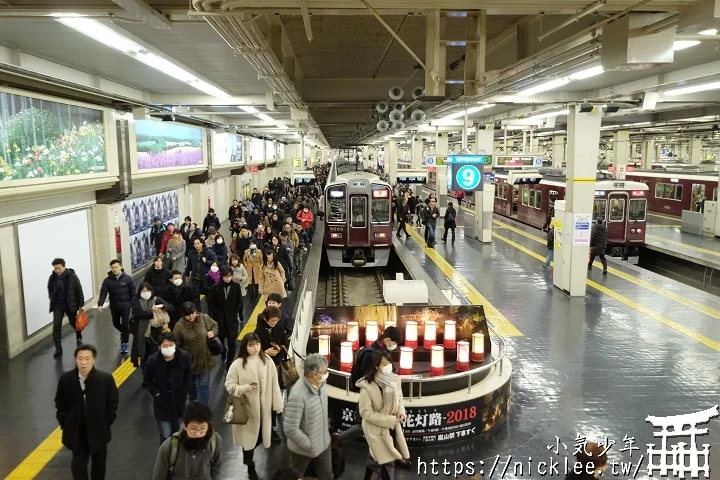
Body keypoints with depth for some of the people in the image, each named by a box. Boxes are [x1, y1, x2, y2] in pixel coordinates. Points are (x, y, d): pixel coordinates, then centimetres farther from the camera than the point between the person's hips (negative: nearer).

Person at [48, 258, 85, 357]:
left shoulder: (72, 276, -15)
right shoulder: (52, 277, -6)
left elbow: (79, 291, -8)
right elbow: (50, 289, 13)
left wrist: (81, 305, -6)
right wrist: (52, 301, 8)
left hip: (71, 305, -2)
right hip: (57, 305, 2)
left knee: (74, 323, 15)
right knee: (56, 326, -7)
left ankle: (79, 338, 45)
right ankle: (58, 348, -1)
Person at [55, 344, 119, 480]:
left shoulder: (106, 379, -16)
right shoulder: (65, 379, -10)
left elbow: (113, 402, -5)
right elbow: (60, 403, 3)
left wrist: (106, 423, -7)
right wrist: (64, 423, -3)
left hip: (98, 430, 0)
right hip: (76, 431, 1)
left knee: (99, 463, 17)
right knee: (78, 464, 9)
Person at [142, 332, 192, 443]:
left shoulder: (184, 357, -16)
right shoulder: (153, 360, -20)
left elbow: (188, 376, 3)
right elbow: (147, 380, -2)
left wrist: (185, 392, -2)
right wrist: (155, 392, -12)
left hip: (178, 401, 2)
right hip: (162, 403, -2)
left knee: (176, 433, 20)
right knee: (165, 436, -2)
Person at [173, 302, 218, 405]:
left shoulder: (204, 318, -14)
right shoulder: (179, 326, -20)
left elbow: (215, 325, 6)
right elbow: (176, 344, -10)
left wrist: (213, 332, -15)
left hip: (205, 358, 0)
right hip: (189, 360, 0)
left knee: (204, 384, 5)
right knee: (191, 381, 26)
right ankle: (193, 398, 55)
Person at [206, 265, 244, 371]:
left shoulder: (236, 286, -8)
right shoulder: (215, 287, -10)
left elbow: (239, 301, 3)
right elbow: (209, 301, -1)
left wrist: (236, 313, -1)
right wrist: (215, 313, -4)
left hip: (232, 318, -1)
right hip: (219, 318, 1)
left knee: (232, 343, -7)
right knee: (221, 339, 19)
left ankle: (229, 364, 4)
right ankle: (223, 351, 51)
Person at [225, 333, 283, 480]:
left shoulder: (267, 361, -7)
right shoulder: (238, 364, -13)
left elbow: (274, 385, -4)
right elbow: (229, 385, -5)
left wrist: (278, 405, -2)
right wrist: (243, 388, -24)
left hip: (264, 407, 3)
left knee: (261, 436, 16)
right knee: (249, 436, 9)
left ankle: (249, 456, 49)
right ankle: (250, 467, 32)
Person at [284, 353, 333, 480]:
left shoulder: (320, 384, -10)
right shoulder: (298, 395, -34)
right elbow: (290, 429, -31)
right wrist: (309, 445, -19)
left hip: (323, 443, 6)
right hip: (303, 449, -6)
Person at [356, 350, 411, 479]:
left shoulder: (394, 379, -9)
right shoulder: (367, 386, -27)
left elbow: (399, 398, 8)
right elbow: (366, 412, -22)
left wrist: (401, 412, -11)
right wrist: (390, 419, -21)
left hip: (392, 426, 6)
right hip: (376, 429, -6)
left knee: (376, 456, 25)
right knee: (387, 461, 1)